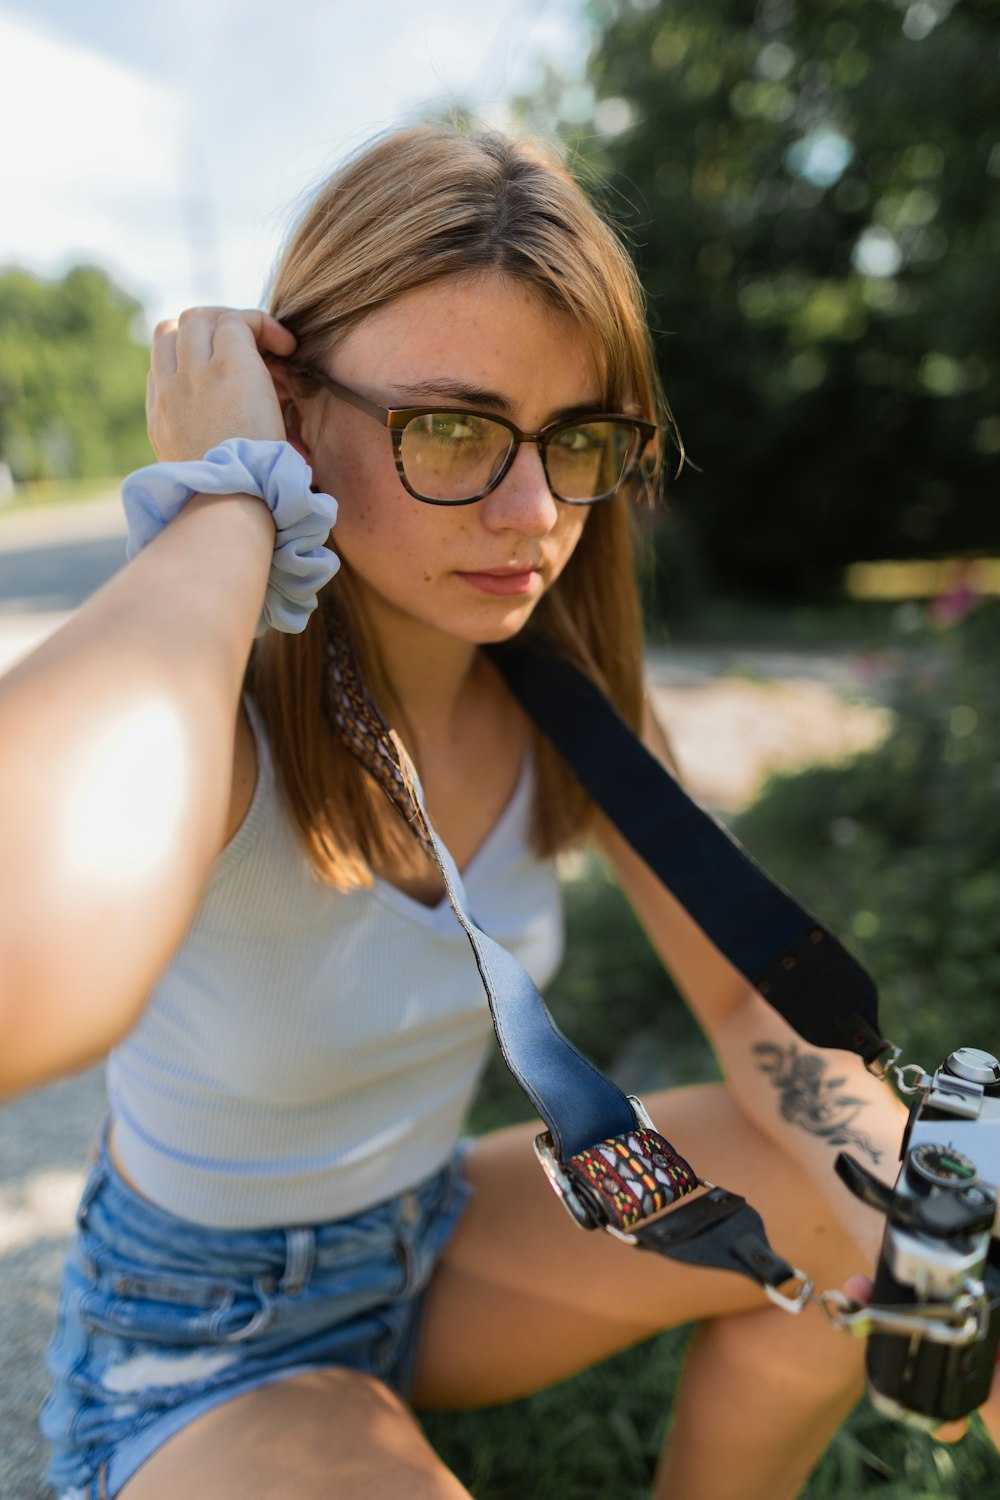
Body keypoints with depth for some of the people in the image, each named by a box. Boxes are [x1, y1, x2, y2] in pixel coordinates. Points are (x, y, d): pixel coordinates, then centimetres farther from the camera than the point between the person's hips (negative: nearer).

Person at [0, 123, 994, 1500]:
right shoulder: (212, 702, -31)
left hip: (432, 1233, 5)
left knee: (856, 1220, -6)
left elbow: (748, 991, -8)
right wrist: (229, 510, -41)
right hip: (191, 1344, -4)